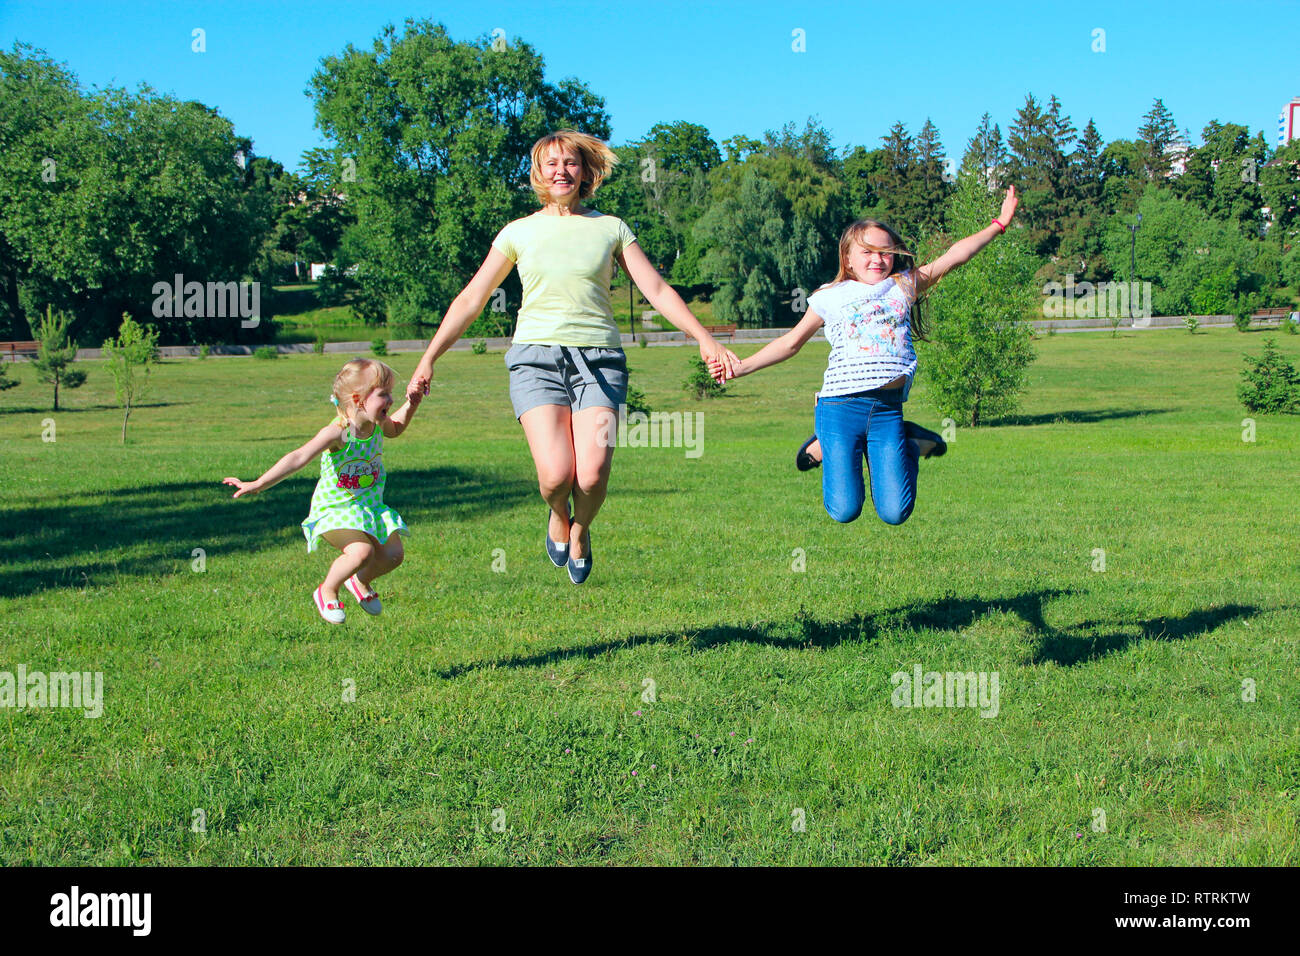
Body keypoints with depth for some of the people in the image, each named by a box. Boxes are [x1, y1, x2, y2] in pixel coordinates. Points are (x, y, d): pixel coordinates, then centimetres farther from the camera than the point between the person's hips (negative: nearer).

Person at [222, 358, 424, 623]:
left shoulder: (377, 424, -3)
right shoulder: (337, 432, -26)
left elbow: (395, 429, 25)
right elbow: (299, 458, -37)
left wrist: (411, 404, 8)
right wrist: (258, 485, -44)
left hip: (369, 505, 7)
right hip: (335, 509, -7)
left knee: (392, 554, -6)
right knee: (361, 551, -30)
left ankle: (361, 581, 29)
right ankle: (327, 592, 0)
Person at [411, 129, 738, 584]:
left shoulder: (611, 228, 13)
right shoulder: (520, 231, 12)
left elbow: (656, 289, 10)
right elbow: (470, 300, 14)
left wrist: (705, 339, 0)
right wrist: (429, 358, 10)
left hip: (598, 358, 0)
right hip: (537, 355, 0)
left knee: (593, 475, -18)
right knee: (556, 475, -20)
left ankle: (580, 531, 17)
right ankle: (557, 515, 18)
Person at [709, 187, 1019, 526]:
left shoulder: (905, 286, 14)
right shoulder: (831, 297, 10)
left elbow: (954, 256, 15)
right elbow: (791, 342, 16)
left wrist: (998, 224, 14)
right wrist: (740, 367, 10)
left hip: (887, 410, 1)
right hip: (841, 408, -1)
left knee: (894, 513, -6)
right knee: (844, 511, -6)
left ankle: (913, 444, 24)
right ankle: (824, 446, 24)